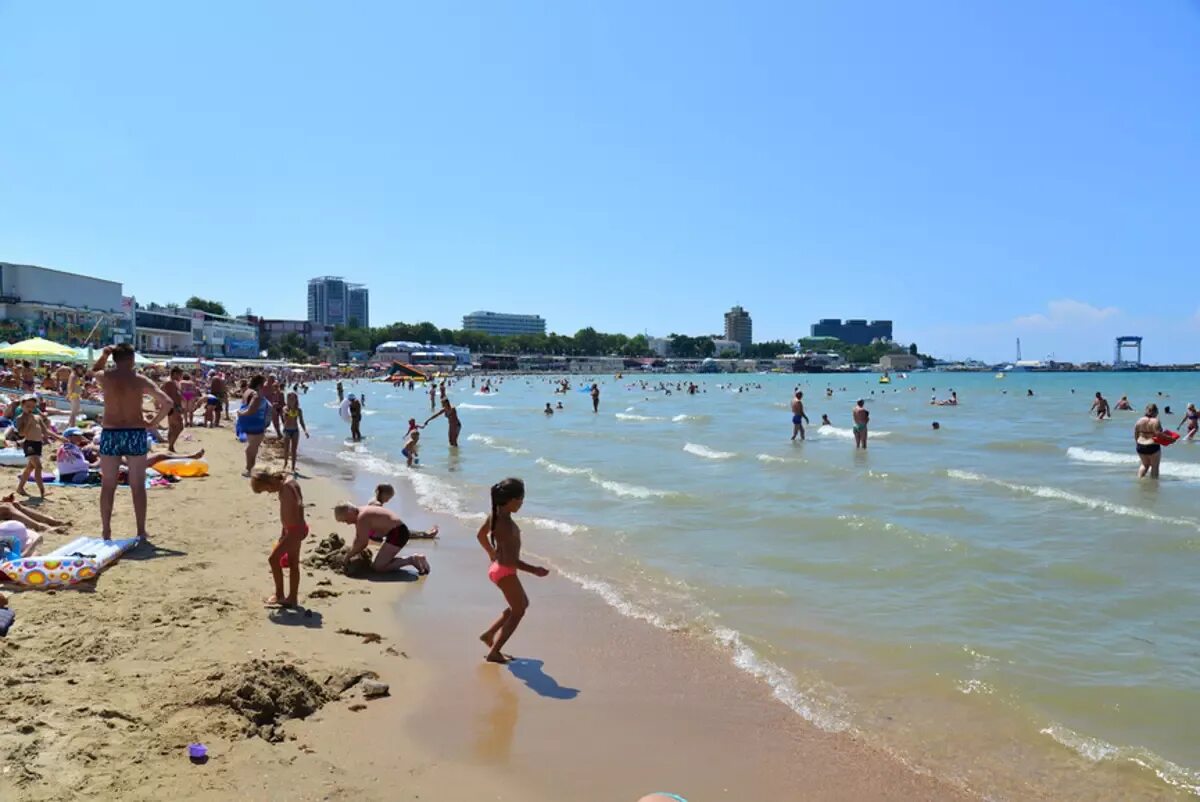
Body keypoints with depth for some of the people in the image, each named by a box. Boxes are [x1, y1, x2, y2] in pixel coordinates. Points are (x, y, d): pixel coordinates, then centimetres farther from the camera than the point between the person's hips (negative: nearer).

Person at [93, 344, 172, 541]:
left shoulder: (105, 378, -1)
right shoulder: (140, 381, -5)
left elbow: (94, 370, 26)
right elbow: (167, 402, -12)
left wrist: (104, 355, 21)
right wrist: (153, 423, -2)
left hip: (110, 434, 1)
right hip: (135, 434, -1)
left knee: (108, 485, 10)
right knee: (138, 486, 5)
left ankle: (106, 530, 14)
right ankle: (141, 531, 10)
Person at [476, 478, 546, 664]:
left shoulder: (494, 515, -2)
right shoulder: (507, 525, -29)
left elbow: (481, 535, 16)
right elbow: (510, 560, -29)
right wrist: (534, 570, -20)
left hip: (497, 568, 9)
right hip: (505, 572, -9)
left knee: (522, 604, 24)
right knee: (518, 611, 8)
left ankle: (489, 634, 29)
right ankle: (494, 652, 13)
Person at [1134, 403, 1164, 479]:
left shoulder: (1139, 420, 3)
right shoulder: (1155, 421, -13)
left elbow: (1136, 434, 9)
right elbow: (1159, 435, -20)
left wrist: (1137, 443, 20)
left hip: (1140, 446, 6)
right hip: (1153, 447, -5)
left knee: (1145, 464, 23)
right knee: (1154, 466, 8)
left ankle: (1139, 478, 16)